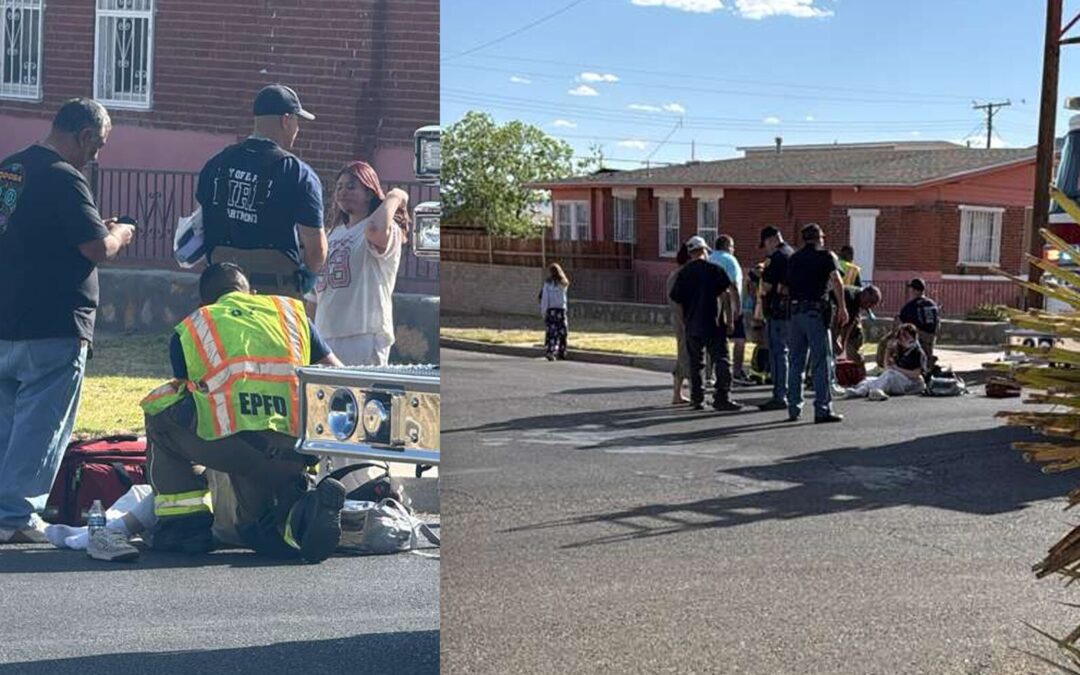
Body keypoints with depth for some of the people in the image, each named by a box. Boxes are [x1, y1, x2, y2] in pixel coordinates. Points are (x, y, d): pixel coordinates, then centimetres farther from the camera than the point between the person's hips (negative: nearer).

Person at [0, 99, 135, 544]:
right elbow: (99, 248, -19)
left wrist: (98, 229, 18)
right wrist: (119, 234, 3)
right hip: (53, 328, -9)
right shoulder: (63, 178, -16)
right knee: (41, 424, 0)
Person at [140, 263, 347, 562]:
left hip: (229, 444, -2)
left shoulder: (189, 327, 22)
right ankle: (304, 512, -6)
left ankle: (184, 523, 20)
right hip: (292, 454, 3)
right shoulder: (291, 311, 25)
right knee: (262, 530, 29)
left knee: (159, 408, 29)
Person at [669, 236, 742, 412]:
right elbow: (725, 295, -8)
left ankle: (697, 399, 12)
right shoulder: (715, 269, -4)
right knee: (721, 361, 0)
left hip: (692, 325, 3)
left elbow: (676, 299, 7)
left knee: (695, 363, 11)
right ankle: (722, 398, -7)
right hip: (714, 324, -3)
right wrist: (730, 320, -3)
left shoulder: (683, 273, 4)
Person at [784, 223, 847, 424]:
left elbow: (787, 285, 10)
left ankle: (794, 408, 13)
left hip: (795, 311, 5)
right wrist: (842, 307, -9)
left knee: (796, 362, 10)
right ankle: (822, 409, -3)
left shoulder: (794, 258, 15)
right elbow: (836, 281, -12)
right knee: (821, 362, -1)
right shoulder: (825, 256, -1)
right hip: (816, 311, -5)